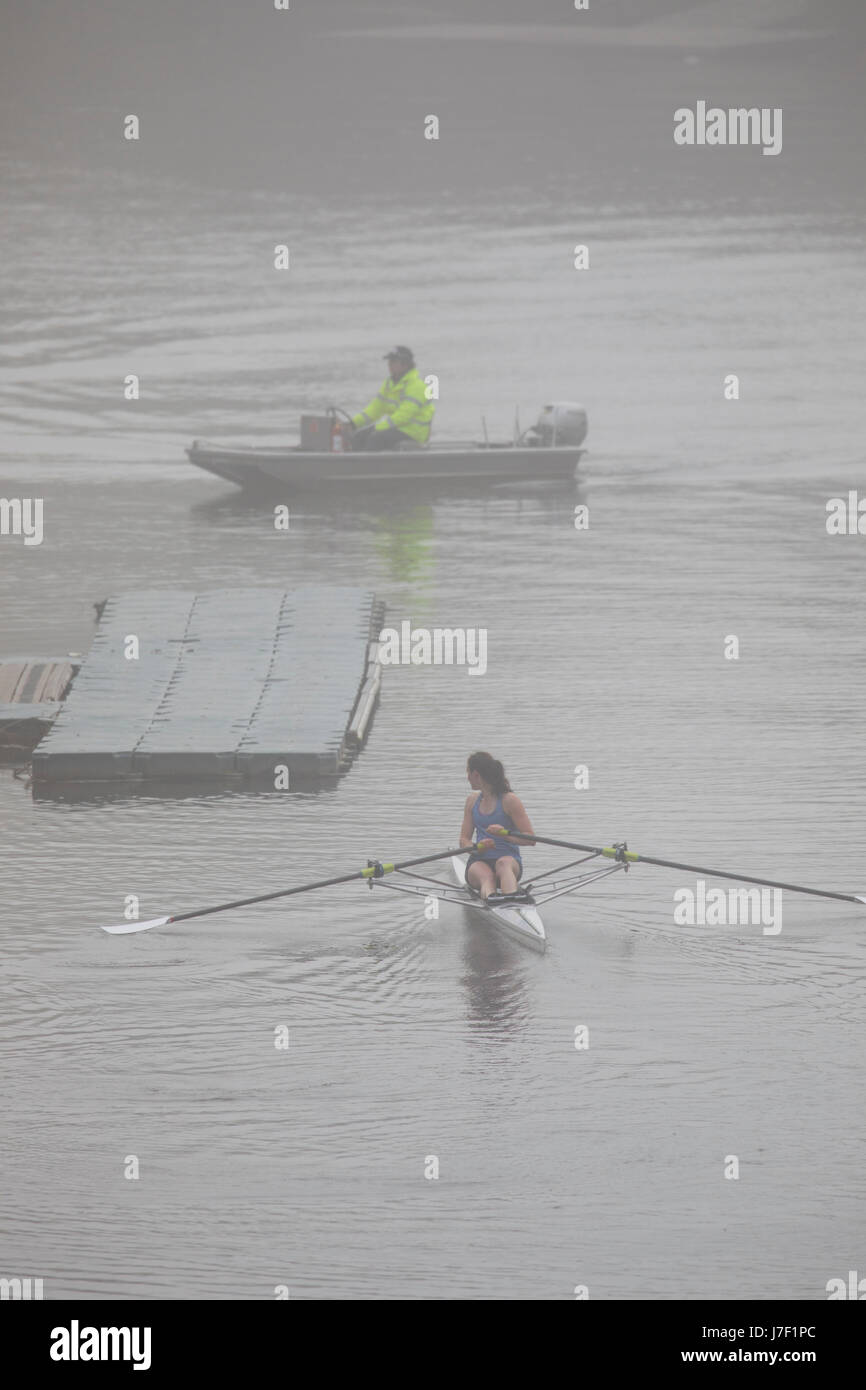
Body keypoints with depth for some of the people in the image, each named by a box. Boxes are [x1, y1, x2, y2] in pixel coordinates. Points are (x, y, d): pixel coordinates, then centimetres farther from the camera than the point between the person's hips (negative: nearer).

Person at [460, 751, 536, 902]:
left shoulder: (509, 800, -1)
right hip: (479, 861, 3)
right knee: (486, 876, -35)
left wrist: (505, 833, -23)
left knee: (503, 863, -40)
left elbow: (531, 839, -5)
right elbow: (464, 840, 13)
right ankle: (490, 895, -71)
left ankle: (512, 895, -72)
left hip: (509, 858, -3)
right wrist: (477, 847, -11)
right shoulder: (473, 800, 18)